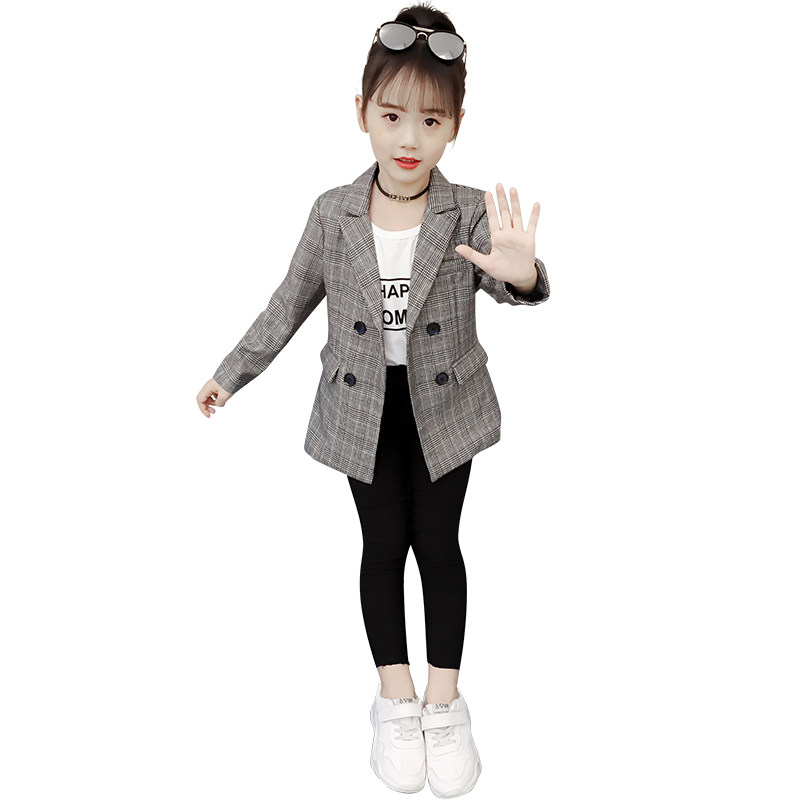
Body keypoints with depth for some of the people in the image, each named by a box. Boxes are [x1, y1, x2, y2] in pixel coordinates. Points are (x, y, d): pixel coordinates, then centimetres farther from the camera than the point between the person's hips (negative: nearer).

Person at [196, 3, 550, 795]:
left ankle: (445, 699, 25)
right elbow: (291, 301, 4)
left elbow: (507, 280, -27)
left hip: (443, 407, -1)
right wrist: (232, 373, 8)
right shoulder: (333, 213, -7)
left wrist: (523, 275, -52)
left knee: (439, 544, 8)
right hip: (363, 410, 1)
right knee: (383, 546, 9)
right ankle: (396, 699, 26)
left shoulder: (471, 214, -12)